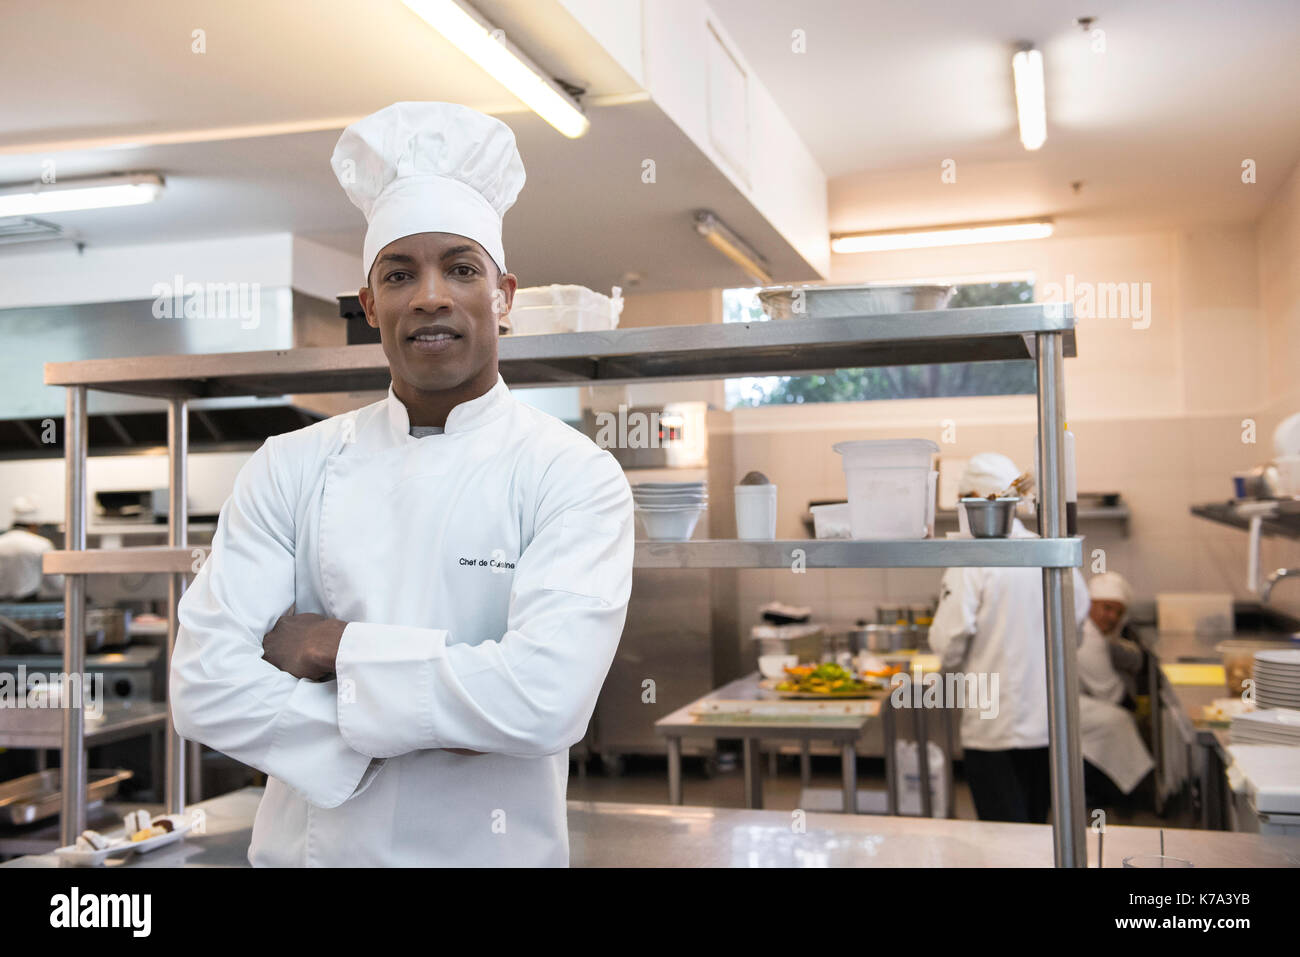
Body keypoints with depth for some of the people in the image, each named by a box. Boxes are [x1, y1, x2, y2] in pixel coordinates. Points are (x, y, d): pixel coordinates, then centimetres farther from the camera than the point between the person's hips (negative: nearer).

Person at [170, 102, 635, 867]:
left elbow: (548, 697, -25)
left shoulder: (574, 475, -11)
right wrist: (417, 730, -20)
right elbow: (205, 684, -11)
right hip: (306, 847, 2)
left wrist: (339, 649, -17)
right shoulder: (291, 467, -3)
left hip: (493, 848, -2)